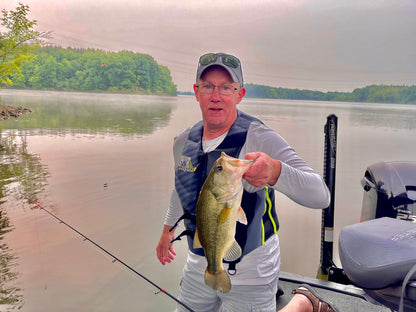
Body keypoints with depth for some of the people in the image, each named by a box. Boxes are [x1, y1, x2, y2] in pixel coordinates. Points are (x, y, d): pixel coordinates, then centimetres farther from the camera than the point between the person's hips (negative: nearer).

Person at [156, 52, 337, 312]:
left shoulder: (262, 140, -21)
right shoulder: (183, 142, -2)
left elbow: (321, 195, -33)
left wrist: (276, 172, -52)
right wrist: (168, 228, 27)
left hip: (249, 272, -6)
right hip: (199, 265, 6)